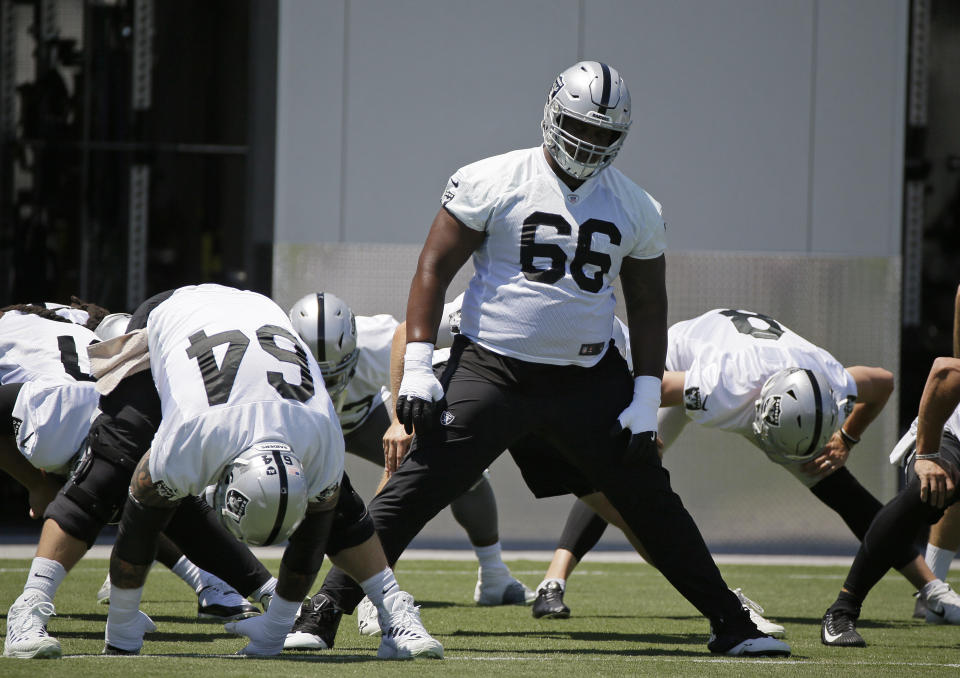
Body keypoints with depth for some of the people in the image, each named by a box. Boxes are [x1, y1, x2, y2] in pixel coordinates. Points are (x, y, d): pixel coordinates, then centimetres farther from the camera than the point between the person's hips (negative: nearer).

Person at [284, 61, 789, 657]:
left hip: (589, 382, 3)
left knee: (652, 502, 6)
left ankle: (730, 624, 16)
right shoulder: (492, 184, -7)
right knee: (411, 492, -10)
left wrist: (647, 397, 5)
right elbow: (434, 268, -5)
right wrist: (417, 367, -11)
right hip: (493, 373, -3)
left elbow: (648, 305, 14)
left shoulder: (636, 210, 5)